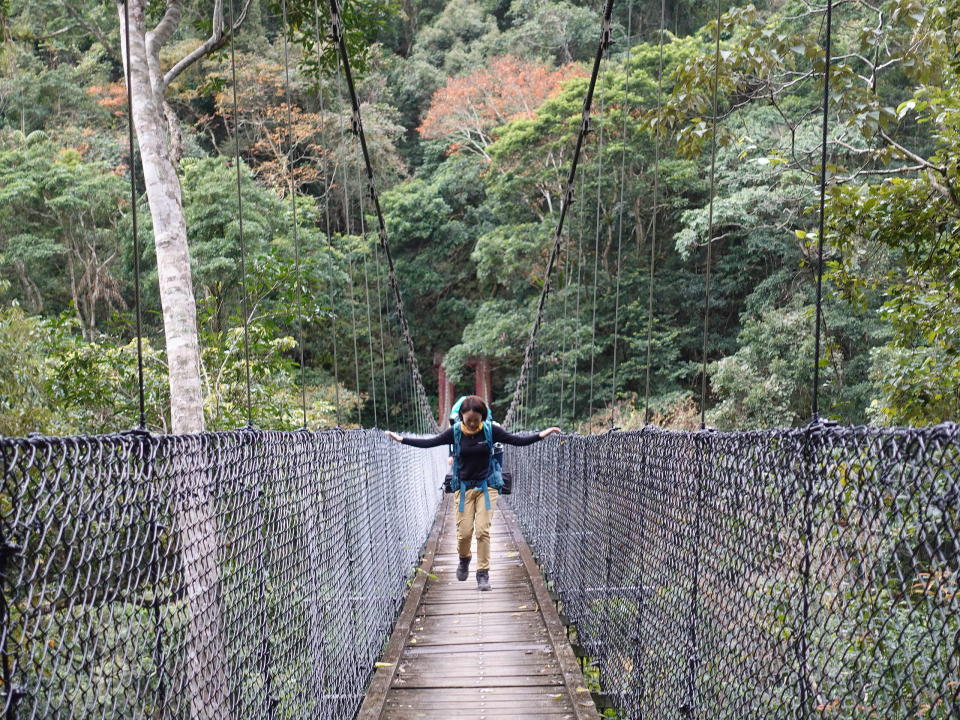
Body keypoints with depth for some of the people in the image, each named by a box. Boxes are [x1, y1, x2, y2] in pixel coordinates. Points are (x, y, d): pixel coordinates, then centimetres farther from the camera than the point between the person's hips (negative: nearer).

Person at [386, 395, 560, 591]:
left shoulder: (491, 430, -6)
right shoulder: (455, 432, -5)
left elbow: (518, 440, -7)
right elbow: (429, 442, -5)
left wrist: (541, 435, -19)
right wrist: (402, 439, -11)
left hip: (486, 487, -1)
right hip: (464, 487, 1)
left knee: (483, 531, -7)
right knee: (464, 532, -1)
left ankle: (483, 573, 5)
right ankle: (464, 560, 31)